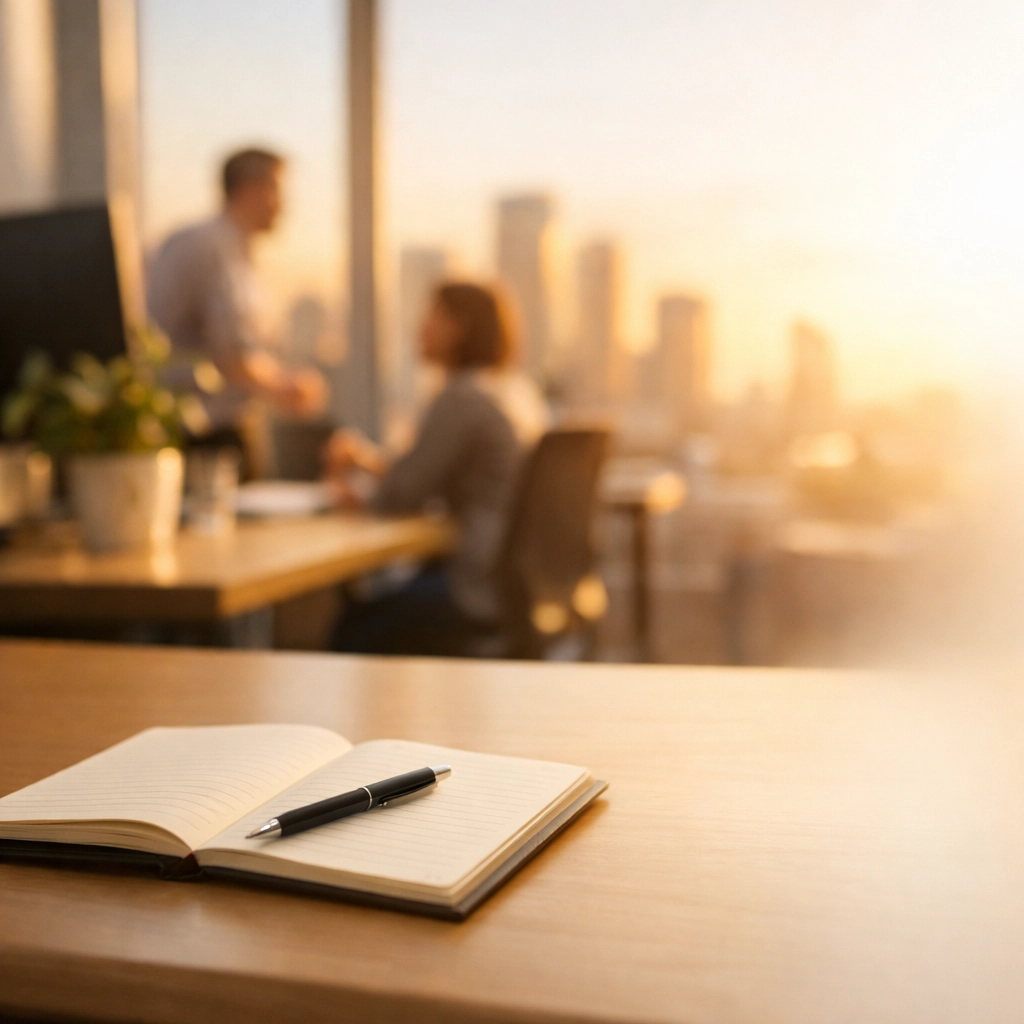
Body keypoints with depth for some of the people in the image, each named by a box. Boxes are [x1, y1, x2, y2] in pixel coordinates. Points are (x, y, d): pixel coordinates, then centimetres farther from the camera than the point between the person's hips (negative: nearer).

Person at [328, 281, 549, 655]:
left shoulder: (460, 399, -16)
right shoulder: (518, 388, 13)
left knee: (355, 631, 2)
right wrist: (372, 459, 13)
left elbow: (402, 496, -13)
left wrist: (360, 497, 7)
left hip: (490, 589, -10)